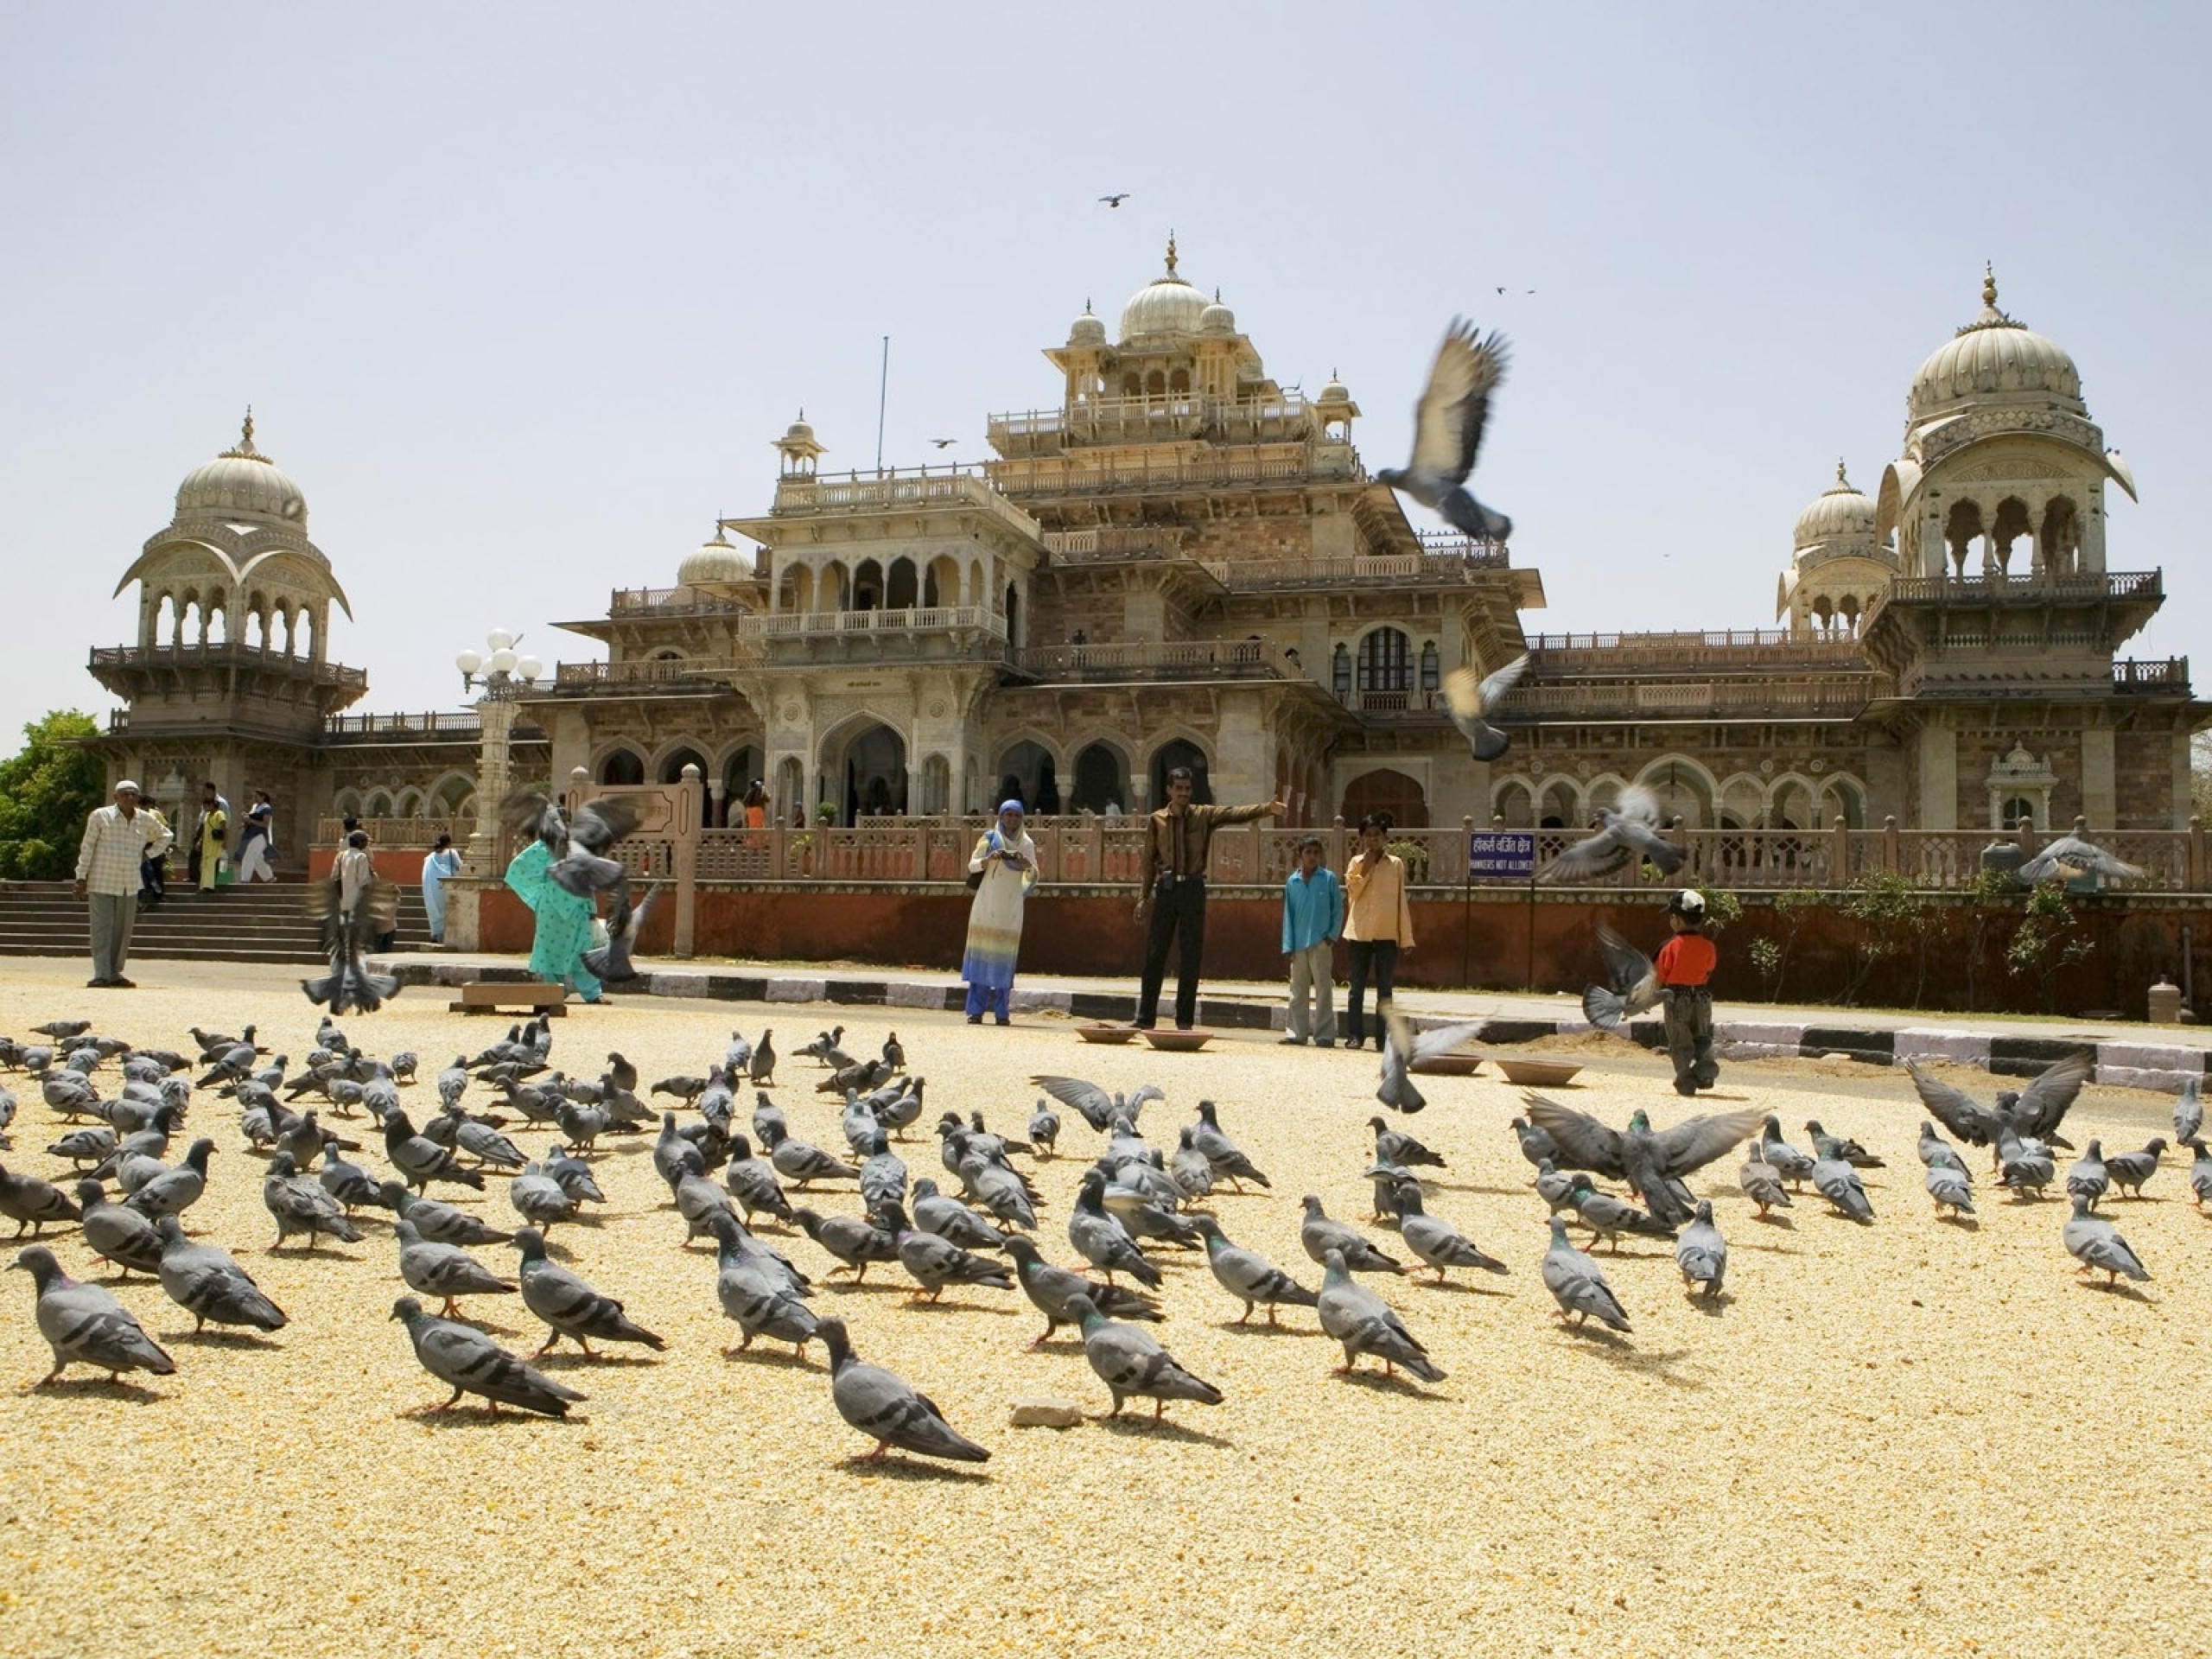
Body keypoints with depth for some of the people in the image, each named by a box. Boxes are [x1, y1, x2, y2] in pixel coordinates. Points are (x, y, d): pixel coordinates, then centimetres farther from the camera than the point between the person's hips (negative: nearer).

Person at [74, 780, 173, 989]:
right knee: (102, 928, -8)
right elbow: (87, 847, -3)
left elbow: (165, 835, 24)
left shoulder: (146, 820, 6)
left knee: (123, 931, 6)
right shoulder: (100, 816, -4)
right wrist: (81, 877, -8)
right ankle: (101, 974, -10)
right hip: (102, 883, -4)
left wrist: (148, 854, 10)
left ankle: (115, 973, 14)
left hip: (130, 885, 4)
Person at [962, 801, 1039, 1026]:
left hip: (1011, 906, 1)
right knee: (981, 954, -4)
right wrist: (990, 858, -18)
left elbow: (1033, 876, 3)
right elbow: (972, 865, 1)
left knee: (1005, 956, -2)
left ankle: (1002, 1011, 0)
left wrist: (1027, 864, -19)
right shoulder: (990, 838, 6)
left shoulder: (1026, 844, 9)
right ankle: (976, 1010, -2)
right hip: (986, 903, -1)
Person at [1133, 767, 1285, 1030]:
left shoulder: (1204, 816, 1)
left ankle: (1185, 1021, 10)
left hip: (1193, 889, 0)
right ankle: (1145, 1019, 9)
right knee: (1154, 955, 2)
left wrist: (1267, 808, -28)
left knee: (1190, 957, 2)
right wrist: (1144, 896, 5)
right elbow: (1150, 860, 7)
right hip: (1165, 888, 0)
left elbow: (1236, 813, -13)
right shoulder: (1156, 820, 3)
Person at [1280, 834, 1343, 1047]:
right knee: (1298, 991, 9)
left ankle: (1325, 1034, 1)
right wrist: (1288, 945, 2)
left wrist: (1333, 935, -7)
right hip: (1298, 945, 3)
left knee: (1323, 989, -2)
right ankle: (1297, 1032, 15)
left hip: (1321, 943, -3)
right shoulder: (1292, 882, 6)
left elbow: (1338, 909, 4)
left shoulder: (1329, 878, 0)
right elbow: (1288, 915, 8)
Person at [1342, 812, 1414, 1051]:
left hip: (1387, 934, 0)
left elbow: (1401, 901, 5)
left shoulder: (1396, 864, 6)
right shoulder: (1357, 862, 7)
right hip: (1360, 933, 0)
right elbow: (1352, 891, -9)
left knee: (1384, 989, 3)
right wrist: (1366, 864, -11)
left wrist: (1406, 937, 1)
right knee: (1357, 987, 3)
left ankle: (1383, 1038, 5)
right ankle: (1355, 1035, 6)